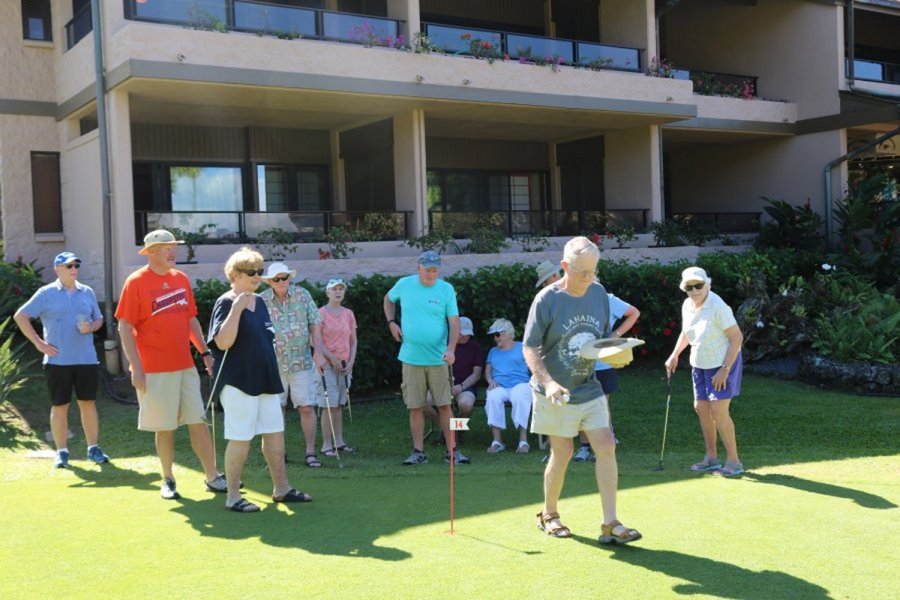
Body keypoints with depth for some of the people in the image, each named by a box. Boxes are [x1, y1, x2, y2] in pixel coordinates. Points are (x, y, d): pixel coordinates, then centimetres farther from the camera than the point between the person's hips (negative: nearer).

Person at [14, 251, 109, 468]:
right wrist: (38, 343, -5)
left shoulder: (87, 292, 9)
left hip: (86, 359, 3)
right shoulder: (46, 293, -1)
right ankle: (62, 452, 12)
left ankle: (93, 448, 15)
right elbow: (20, 316, 0)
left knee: (88, 403, 6)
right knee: (59, 406, 4)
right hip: (58, 360, -2)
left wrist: (91, 326, -6)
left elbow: (99, 319, 18)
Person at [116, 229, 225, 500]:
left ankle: (213, 477, 12)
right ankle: (168, 480, 19)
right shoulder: (136, 282, -6)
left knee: (199, 422, 5)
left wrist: (205, 351, 10)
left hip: (186, 366, 5)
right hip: (154, 371, -5)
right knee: (164, 427, 3)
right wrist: (136, 368, -14)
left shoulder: (181, 279, 10)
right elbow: (125, 328, -8)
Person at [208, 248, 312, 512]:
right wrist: (236, 309, -28)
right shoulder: (226, 303, -11)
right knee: (240, 439, -4)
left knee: (275, 433, 10)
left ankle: (281, 488, 21)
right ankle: (232, 496, 7)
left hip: (265, 380, 8)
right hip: (238, 381, -8)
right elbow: (222, 342, -23)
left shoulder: (259, 302, 13)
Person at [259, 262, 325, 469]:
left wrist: (318, 351, -4)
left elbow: (314, 324, 3)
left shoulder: (302, 295, 1)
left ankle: (311, 452, 6)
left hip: (302, 363, 0)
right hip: (273, 364, 0)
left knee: (307, 407, -2)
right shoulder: (261, 301, -3)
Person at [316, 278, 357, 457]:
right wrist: (332, 359, -12)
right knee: (329, 405, -5)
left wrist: (351, 361, 0)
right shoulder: (321, 313, -6)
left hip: (345, 365, 5)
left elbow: (353, 341, 13)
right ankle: (327, 445, -1)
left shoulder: (349, 314, 10)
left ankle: (339, 441, 15)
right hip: (327, 365, -5)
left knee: (339, 404, 10)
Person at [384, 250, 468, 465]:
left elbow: (454, 322, -7)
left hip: (438, 359, -1)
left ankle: (451, 450, 8)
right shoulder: (404, 284, 2)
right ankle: (418, 451, 13)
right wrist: (391, 322, 9)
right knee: (415, 408, 4)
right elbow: (388, 299, 23)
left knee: (445, 406, 0)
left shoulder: (446, 289, -3)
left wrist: (451, 349, -21)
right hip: (411, 359, 1)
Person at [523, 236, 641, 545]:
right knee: (562, 453, 3)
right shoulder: (546, 300, -14)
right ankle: (549, 515, 26)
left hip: (589, 389, 5)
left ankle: (610, 525, 1)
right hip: (555, 393, -4)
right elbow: (530, 348, -12)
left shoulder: (599, 293, 2)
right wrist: (548, 382, -26)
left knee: (606, 447, -5)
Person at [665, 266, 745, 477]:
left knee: (718, 411, -12)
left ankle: (734, 461, 1)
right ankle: (711, 457, 23)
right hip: (700, 365, 8)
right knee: (701, 407, 10)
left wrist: (724, 370, -24)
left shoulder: (718, 307, -26)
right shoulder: (687, 305, -3)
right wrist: (674, 355, 6)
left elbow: (737, 338, -23)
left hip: (724, 364, -8)